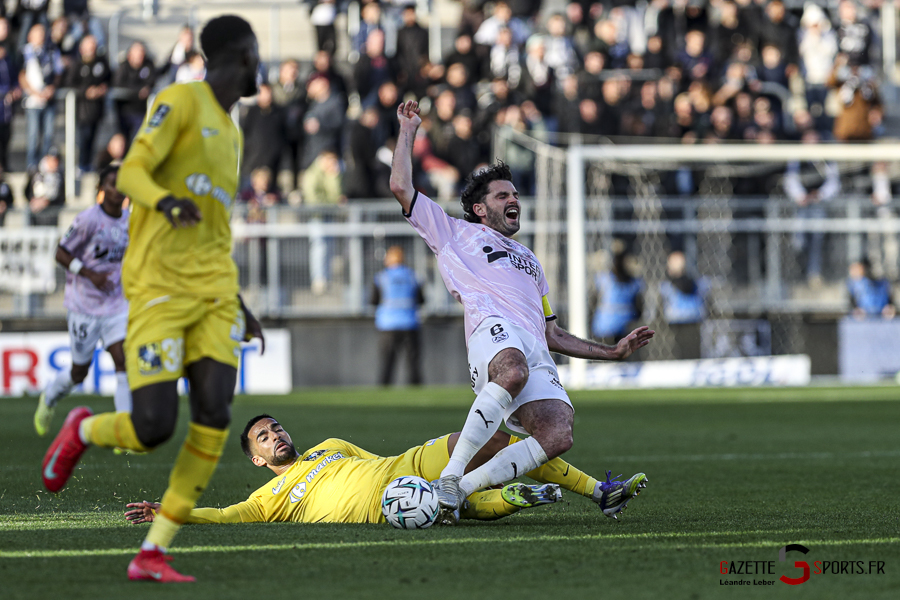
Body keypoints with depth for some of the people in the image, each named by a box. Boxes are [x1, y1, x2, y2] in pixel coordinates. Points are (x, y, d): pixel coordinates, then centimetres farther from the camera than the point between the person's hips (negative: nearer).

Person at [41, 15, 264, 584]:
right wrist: (166, 201, -36)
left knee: (215, 417, -13)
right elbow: (132, 173, -14)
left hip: (212, 292, 7)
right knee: (153, 428, -15)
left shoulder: (231, 134, 24)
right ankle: (84, 430, 21)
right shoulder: (181, 101, -2)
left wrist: (238, 303, 29)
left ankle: (153, 554, -9)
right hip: (159, 286, -7)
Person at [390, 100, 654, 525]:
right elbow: (401, 188, 19)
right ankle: (449, 477, -43)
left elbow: (554, 336, 41)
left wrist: (615, 351, 34)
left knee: (558, 436, -26)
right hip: (495, 330, -5)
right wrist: (408, 131, 24)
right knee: (514, 371, -44)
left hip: (536, 354, 5)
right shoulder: (456, 234, 28)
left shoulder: (529, 261, 43)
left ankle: (462, 489, -25)